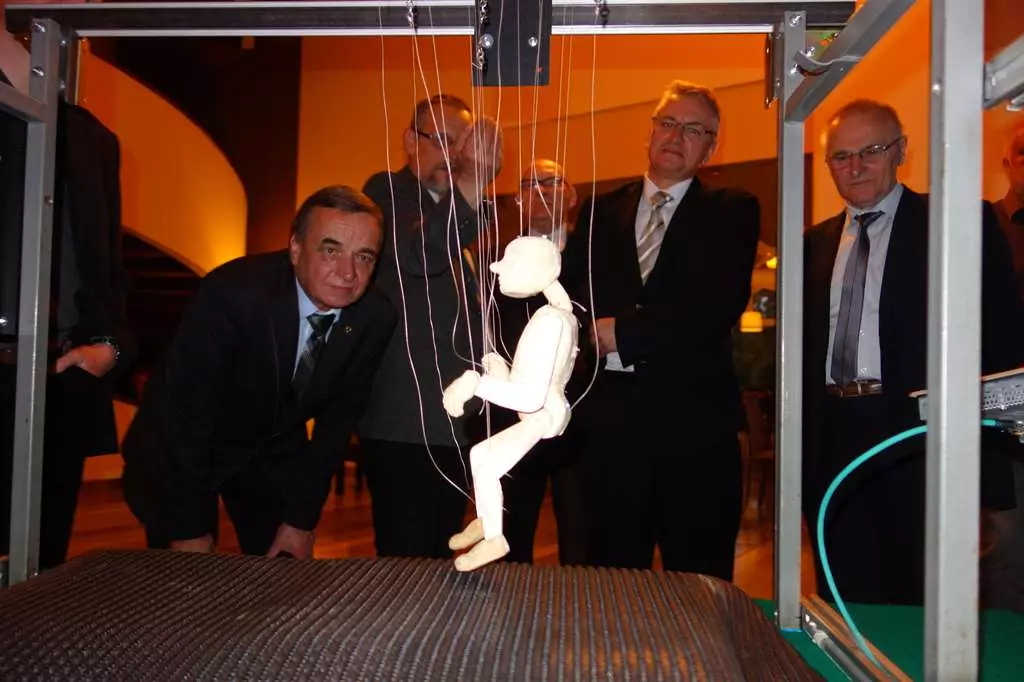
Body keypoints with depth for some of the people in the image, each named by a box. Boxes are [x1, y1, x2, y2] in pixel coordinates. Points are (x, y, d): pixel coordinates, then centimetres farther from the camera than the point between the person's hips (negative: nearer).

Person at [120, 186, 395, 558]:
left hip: (275, 457, 4)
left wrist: (302, 518, -4)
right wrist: (189, 529, -17)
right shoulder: (230, 292, -31)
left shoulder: (375, 318, -18)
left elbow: (337, 419, -7)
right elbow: (184, 415, -23)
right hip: (181, 454, -3)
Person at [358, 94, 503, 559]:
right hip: (406, 422, -8)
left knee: (442, 559, 15)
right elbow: (419, 254, -28)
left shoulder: (453, 210, 20)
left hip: (454, 421, 8)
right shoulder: (388, 191, -4)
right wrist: (475, 181, -39)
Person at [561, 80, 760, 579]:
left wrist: (624, 331, -14)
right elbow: (567, 293, 10)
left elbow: (722, 301, -12)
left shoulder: (730, 211, 3)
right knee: (613, 580, 14)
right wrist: (591, 327, -12)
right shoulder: (600, 211, 14)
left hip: (695, 423, -2)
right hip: (609, 420, 3)